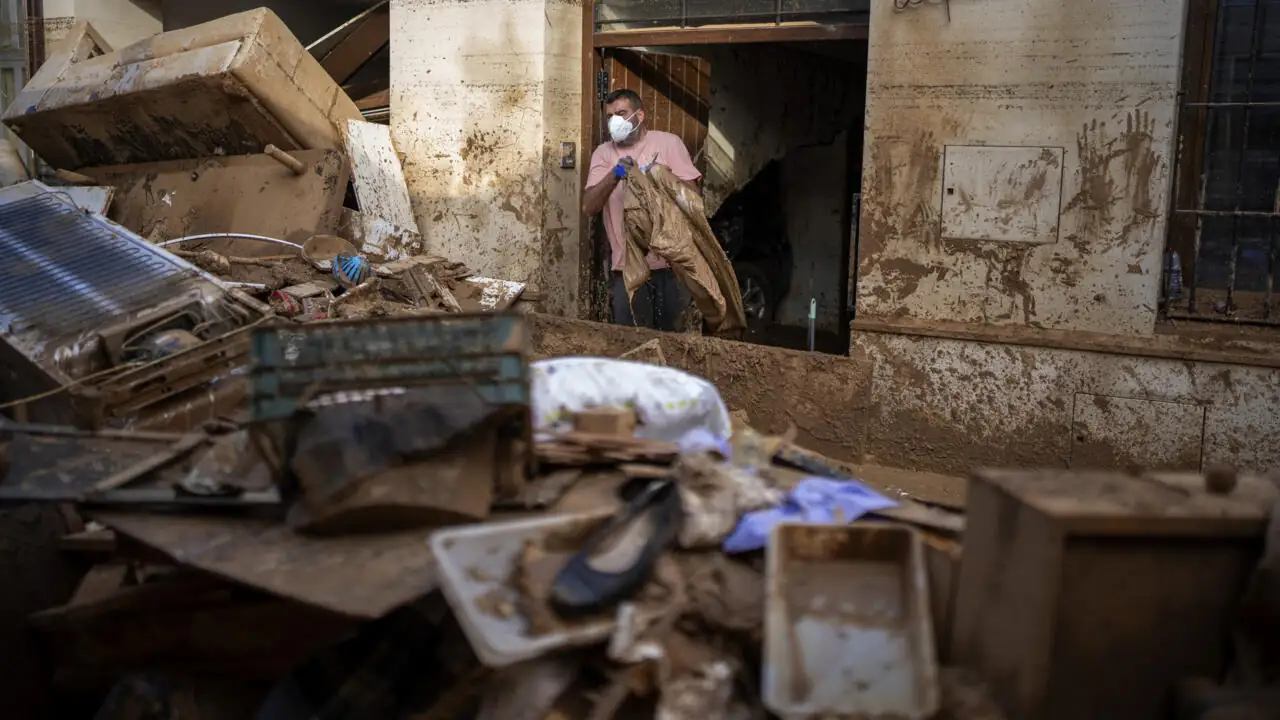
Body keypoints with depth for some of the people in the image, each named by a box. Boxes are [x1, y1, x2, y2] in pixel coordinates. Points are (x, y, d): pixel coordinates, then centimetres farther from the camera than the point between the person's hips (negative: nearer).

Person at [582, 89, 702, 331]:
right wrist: (614, 175, -17)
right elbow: (588, 207, -2)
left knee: (672, 335, 5)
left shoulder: (668, 142, 3)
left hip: (670, 261, -1)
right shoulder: (603, 153, 8)